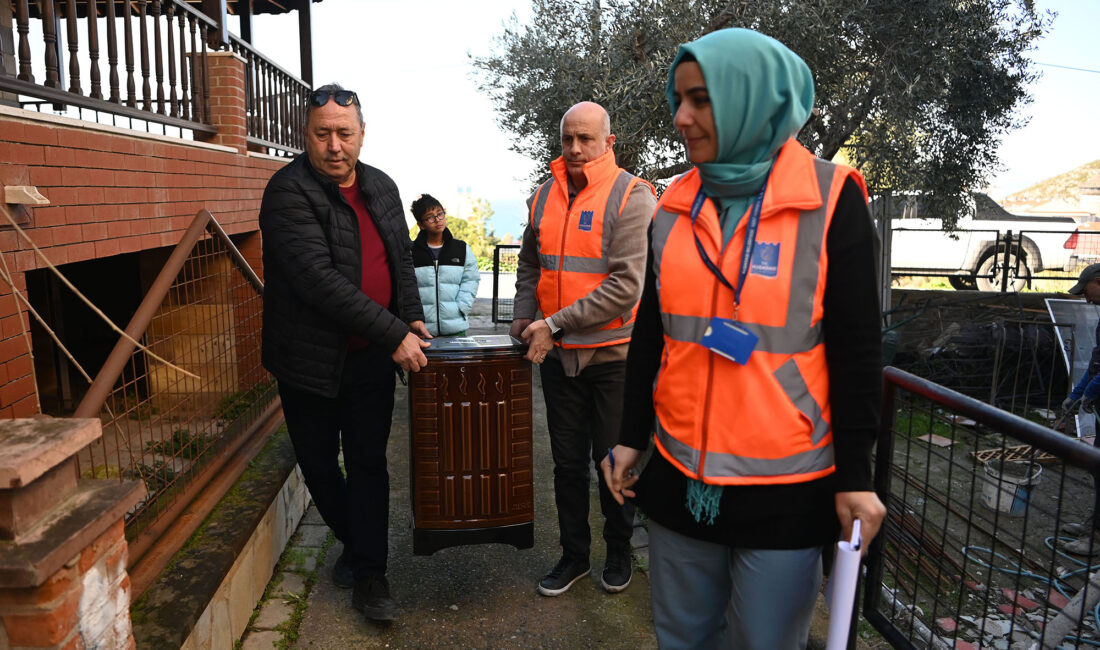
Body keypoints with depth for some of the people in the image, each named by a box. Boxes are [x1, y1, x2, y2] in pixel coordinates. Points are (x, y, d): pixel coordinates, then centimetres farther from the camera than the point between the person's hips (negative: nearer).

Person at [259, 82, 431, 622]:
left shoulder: (382, 187, 6)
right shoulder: (289, 191, -15)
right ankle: (355, 542, 38)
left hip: (373, 358, 3)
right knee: (319, 464, 13)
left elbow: (402, 262, 17)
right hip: (311, 360, -3)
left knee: (368, 464, 6)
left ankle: (369, 572, 18)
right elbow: (319, 280, -26)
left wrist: (413, 318, 2)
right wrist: (393, 334, -27)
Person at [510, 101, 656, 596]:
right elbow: (529, 265, 18)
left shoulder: (631, 196, -10)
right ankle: (574, 555, 31)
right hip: (558, 354, 5)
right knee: (568, 462, 14)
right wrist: (524, 318, 1)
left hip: (614, 354, -4)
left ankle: (619, 551, 32)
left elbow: (627, 284, -19)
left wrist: (556, 323, -19)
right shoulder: (544, 196, 7)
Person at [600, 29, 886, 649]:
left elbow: (856, 349, -7)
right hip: (679, 474, 4)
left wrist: (855, 476, -6)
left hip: (786, 486, -4)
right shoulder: (674, 206, 4)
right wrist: (631, 436, 11)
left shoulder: (831, 199, -8)